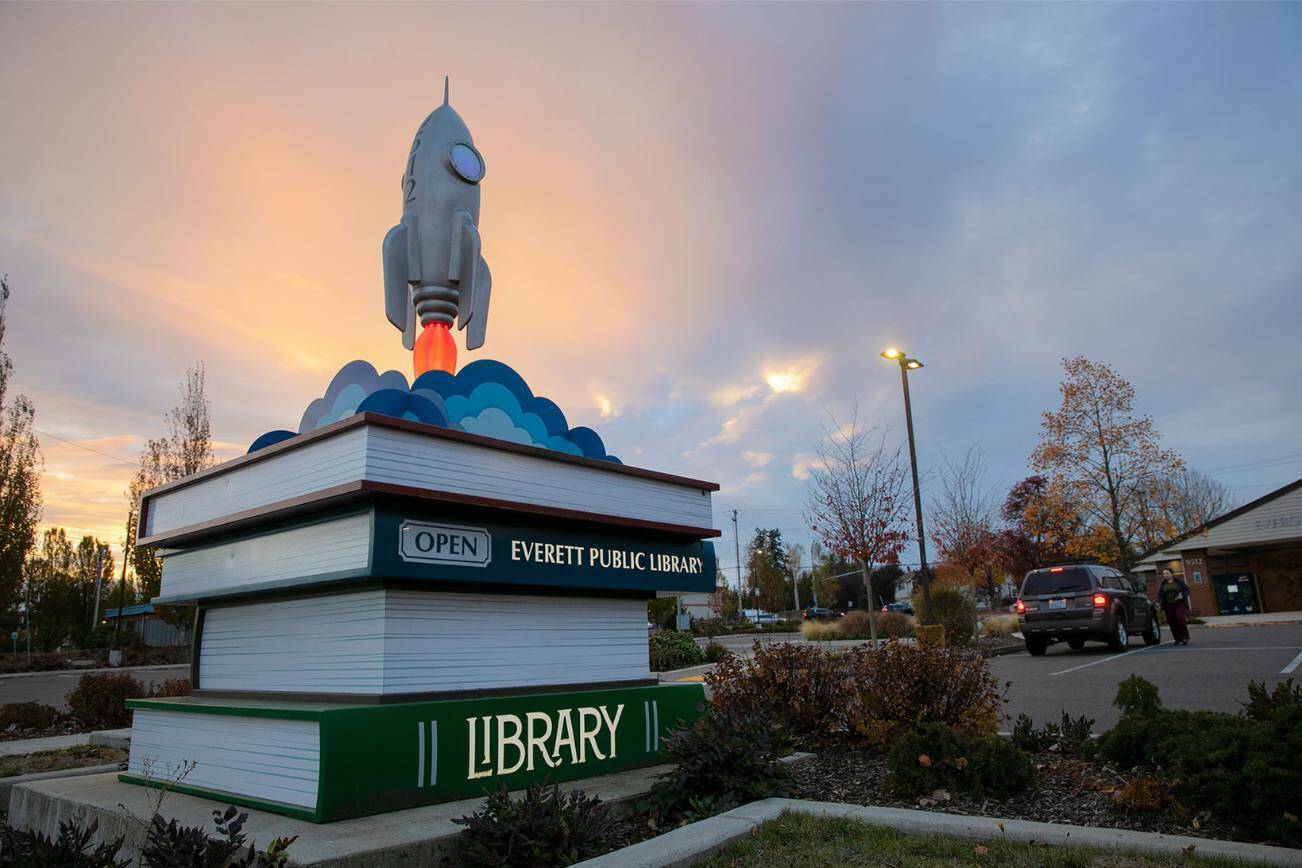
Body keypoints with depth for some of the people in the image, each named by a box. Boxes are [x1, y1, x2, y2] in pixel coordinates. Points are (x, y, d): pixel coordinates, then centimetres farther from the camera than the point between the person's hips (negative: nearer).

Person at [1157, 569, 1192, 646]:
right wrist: (1158, 602, -17)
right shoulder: (1162, 584, 7)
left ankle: (1185, 638, -1)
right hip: (1169, 606, 2)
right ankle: (1178, 639, 5)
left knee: (1181, 620, -14)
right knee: (1172, 622, -2)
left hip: (1180, 604, -2)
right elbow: (1159, 594, -1)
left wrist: (1182, 596, -16)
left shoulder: (1179, 581, 2)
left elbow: (1187, 590, 2)